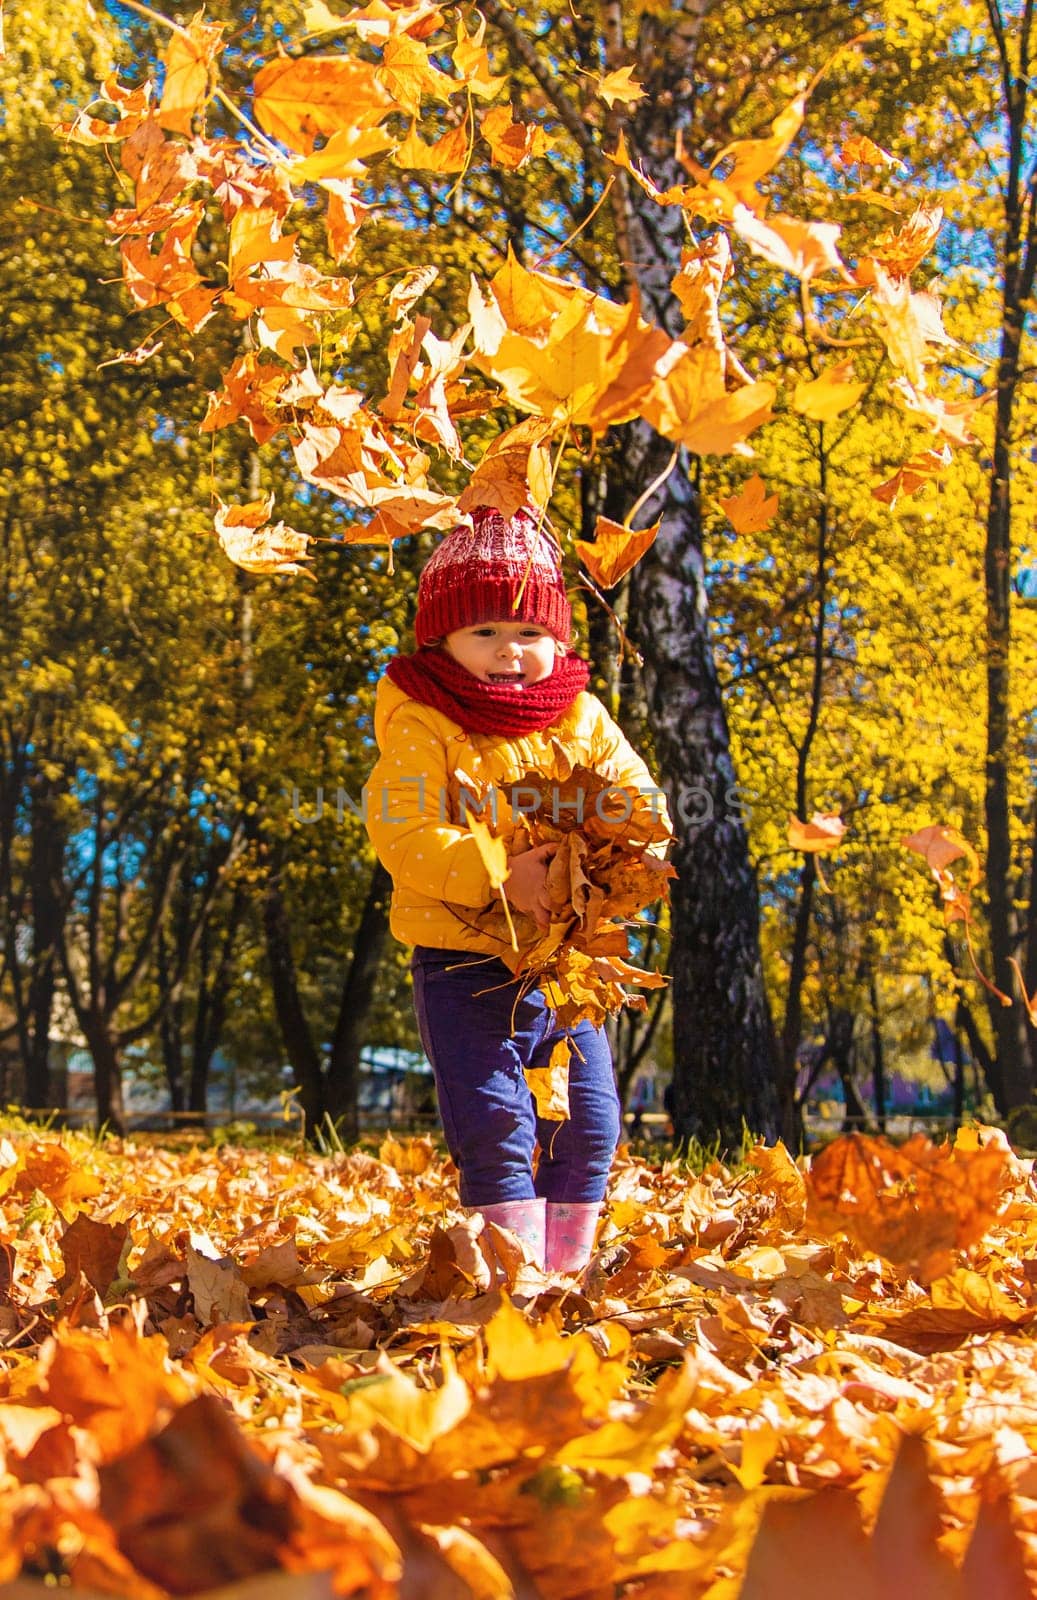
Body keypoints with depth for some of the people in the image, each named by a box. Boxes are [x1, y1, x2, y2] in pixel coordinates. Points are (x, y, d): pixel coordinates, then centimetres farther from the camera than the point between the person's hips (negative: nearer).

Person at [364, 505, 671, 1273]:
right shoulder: (419, 727, -10)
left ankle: (568, 1268, 24)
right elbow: (404, 835, -20)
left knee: (590, 1123, 8)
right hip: (468, 964, -5)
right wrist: (501, 877, -29)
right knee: (493, 1124, -8)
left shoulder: (580, 720, 5)